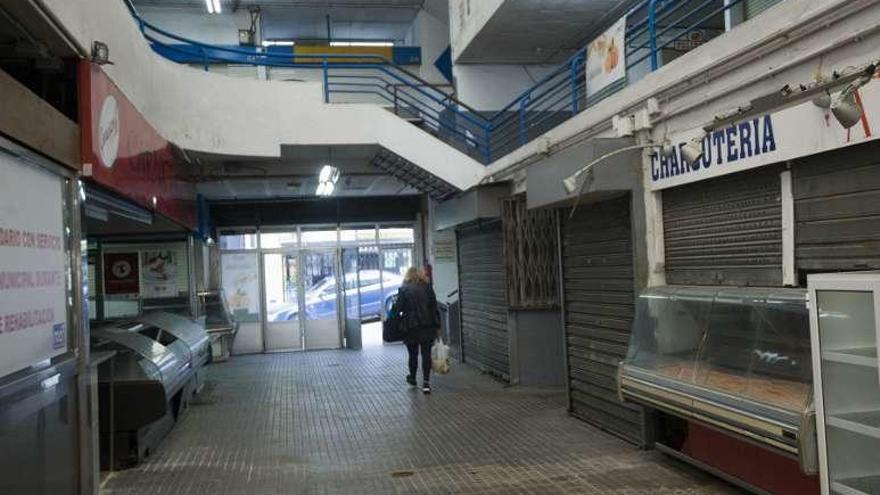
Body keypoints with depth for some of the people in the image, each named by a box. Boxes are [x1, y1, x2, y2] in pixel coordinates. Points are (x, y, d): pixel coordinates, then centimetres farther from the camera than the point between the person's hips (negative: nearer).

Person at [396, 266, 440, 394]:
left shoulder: (403, 290, -3)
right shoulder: (427, 287, 4)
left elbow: (400, 308, -8)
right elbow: (434, 307, 3)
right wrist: (437, 325, 6)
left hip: (411, 327, -1)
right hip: (428, 326, 1)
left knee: (413, 354, 13)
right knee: (426, 354, 2)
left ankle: (412, 378, 31)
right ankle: (426, 382, -5)